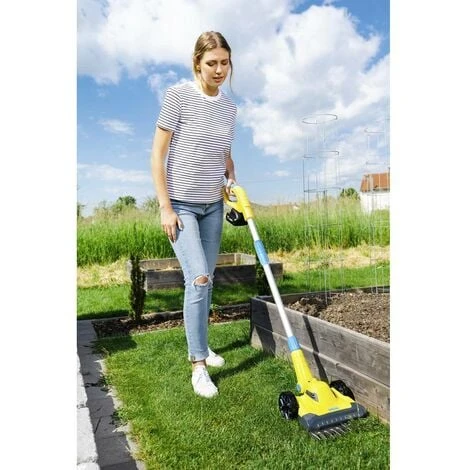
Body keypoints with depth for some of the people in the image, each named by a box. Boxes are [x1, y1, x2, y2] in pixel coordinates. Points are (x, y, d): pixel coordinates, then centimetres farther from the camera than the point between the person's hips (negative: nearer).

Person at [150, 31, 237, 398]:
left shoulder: (230, 107, 8)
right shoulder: (178, 95, -8)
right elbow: (158, 154, -9)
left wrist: (233, 182, 0)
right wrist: (165, 207, -13)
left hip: (213, 205, 5)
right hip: (181, 204, -5)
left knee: (206, 281, 10)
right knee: (199, 279, -14)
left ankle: (198, 345, 30)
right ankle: (199, 365, 0)